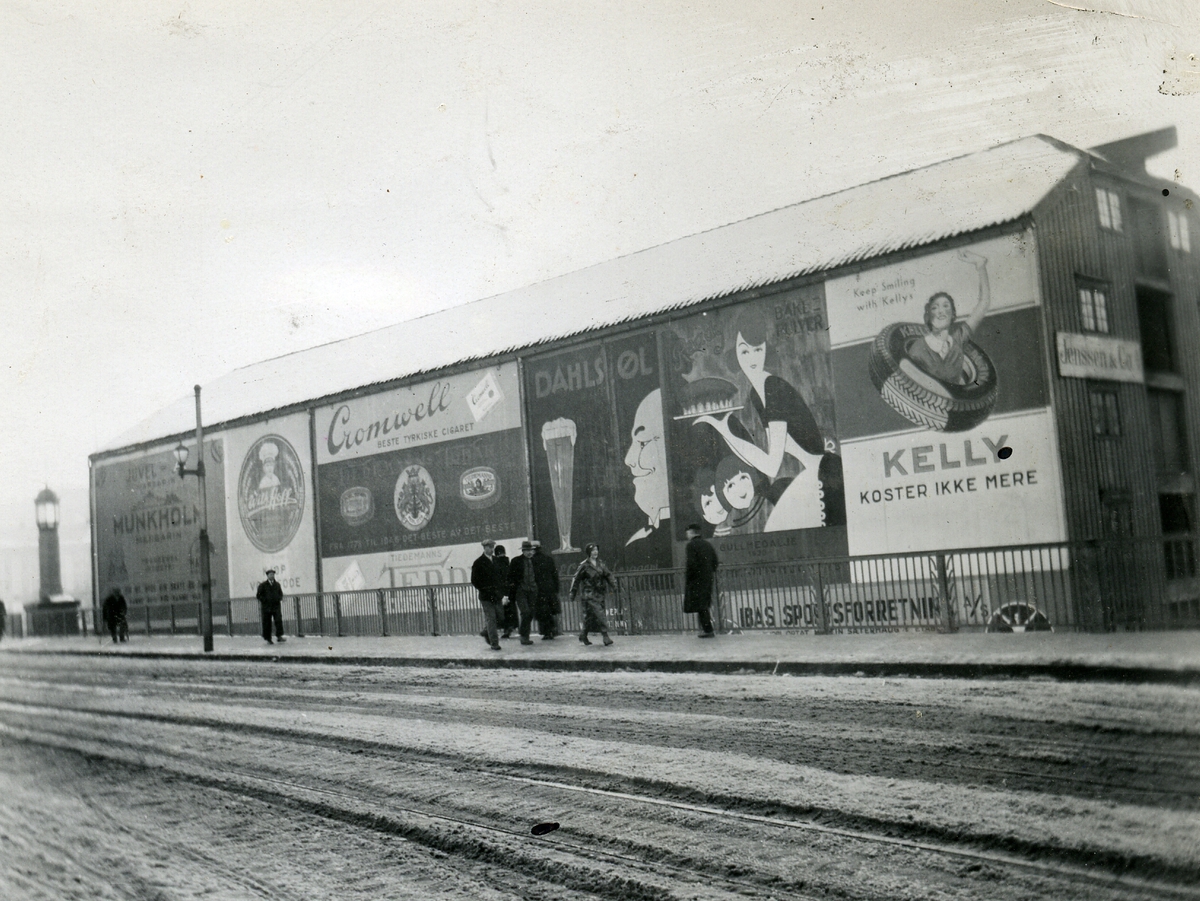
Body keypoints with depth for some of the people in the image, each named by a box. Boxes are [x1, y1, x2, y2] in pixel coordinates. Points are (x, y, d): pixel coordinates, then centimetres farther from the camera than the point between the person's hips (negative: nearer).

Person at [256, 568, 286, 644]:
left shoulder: (277, 585, 12)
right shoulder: (263, 585, 2)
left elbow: (281, 594, 22)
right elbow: (258, 595, 3)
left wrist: (279, 599, 2)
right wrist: (265, 600, -8)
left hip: (276, 606, 2)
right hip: (266, 607, -2)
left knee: (279, 620, -14)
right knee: (267, 623, 0)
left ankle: (279, 636, -16)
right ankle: (268, 639, 7)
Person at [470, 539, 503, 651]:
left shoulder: (496, 560, 13)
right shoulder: (479, 562, -6)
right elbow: (474, 580, -6)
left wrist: (501, 590, 8)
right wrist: (485, 590, -11)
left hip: (496, 595, 6)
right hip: (486, 596, -6)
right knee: (491, 619, -5)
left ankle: (485, 633, 29)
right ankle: (494, 643, 2)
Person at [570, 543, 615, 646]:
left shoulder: (600, 564, 9)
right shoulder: (584, 565, -8)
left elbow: (608, 575, 13)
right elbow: (576, 579, -3)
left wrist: (613, 585, -2)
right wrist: (573, 593, -1)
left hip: (599, 594, 6)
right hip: (589, 594, -6)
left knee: (590, 616, 11)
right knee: (599, 614, -15)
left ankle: (583, 635, 26)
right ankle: (605, 636, -16)